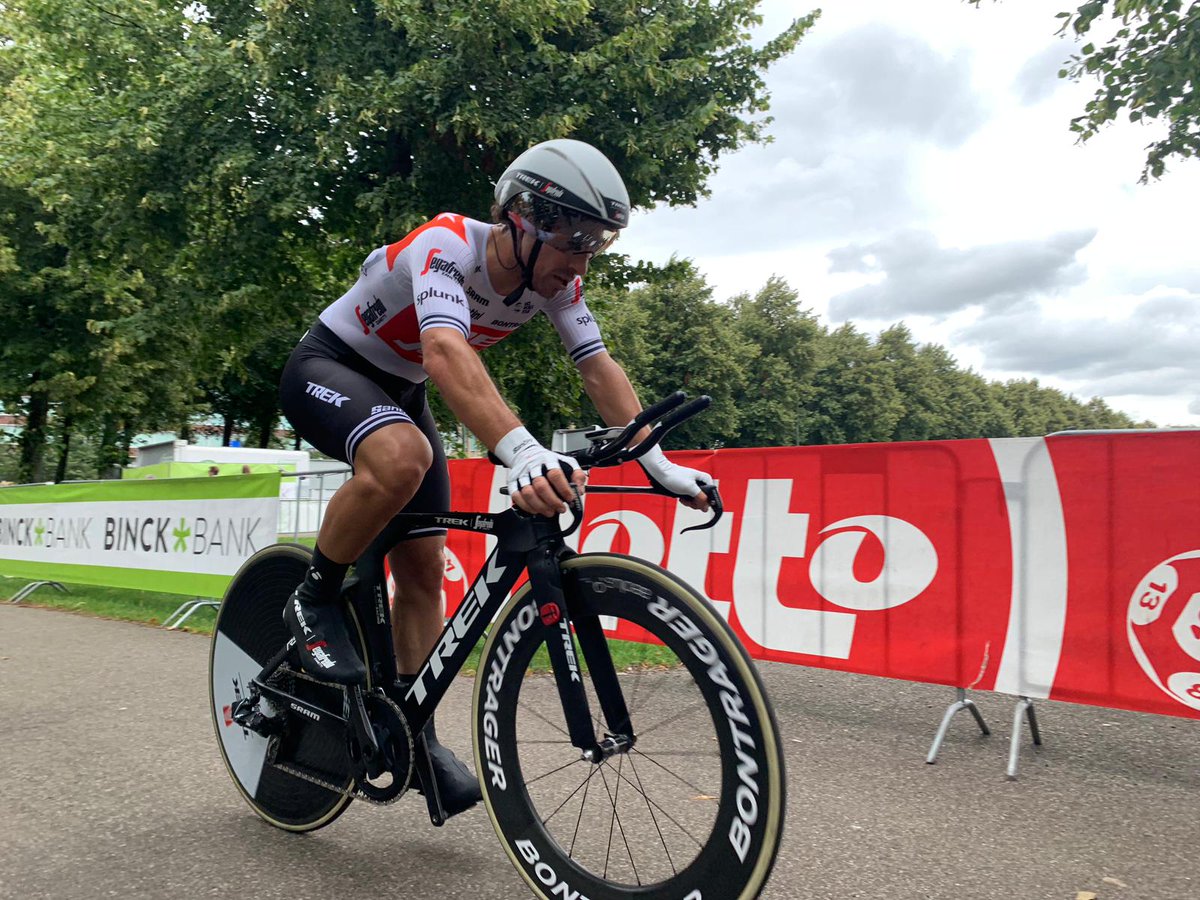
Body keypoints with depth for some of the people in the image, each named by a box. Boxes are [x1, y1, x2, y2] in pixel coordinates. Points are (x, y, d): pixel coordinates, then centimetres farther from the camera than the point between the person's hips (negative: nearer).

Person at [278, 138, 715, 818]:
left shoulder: (556, 282, -12)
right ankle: (314, 604, -14)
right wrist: (523, 452, -65)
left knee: (424, 566, 1)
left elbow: (601, 370, -13)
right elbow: (446, 352, -50)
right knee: (402, 457, -40)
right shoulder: (446, 246, -33)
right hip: (326, 369, -6)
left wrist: (658, 464, -25)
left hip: (399, 391, 7)